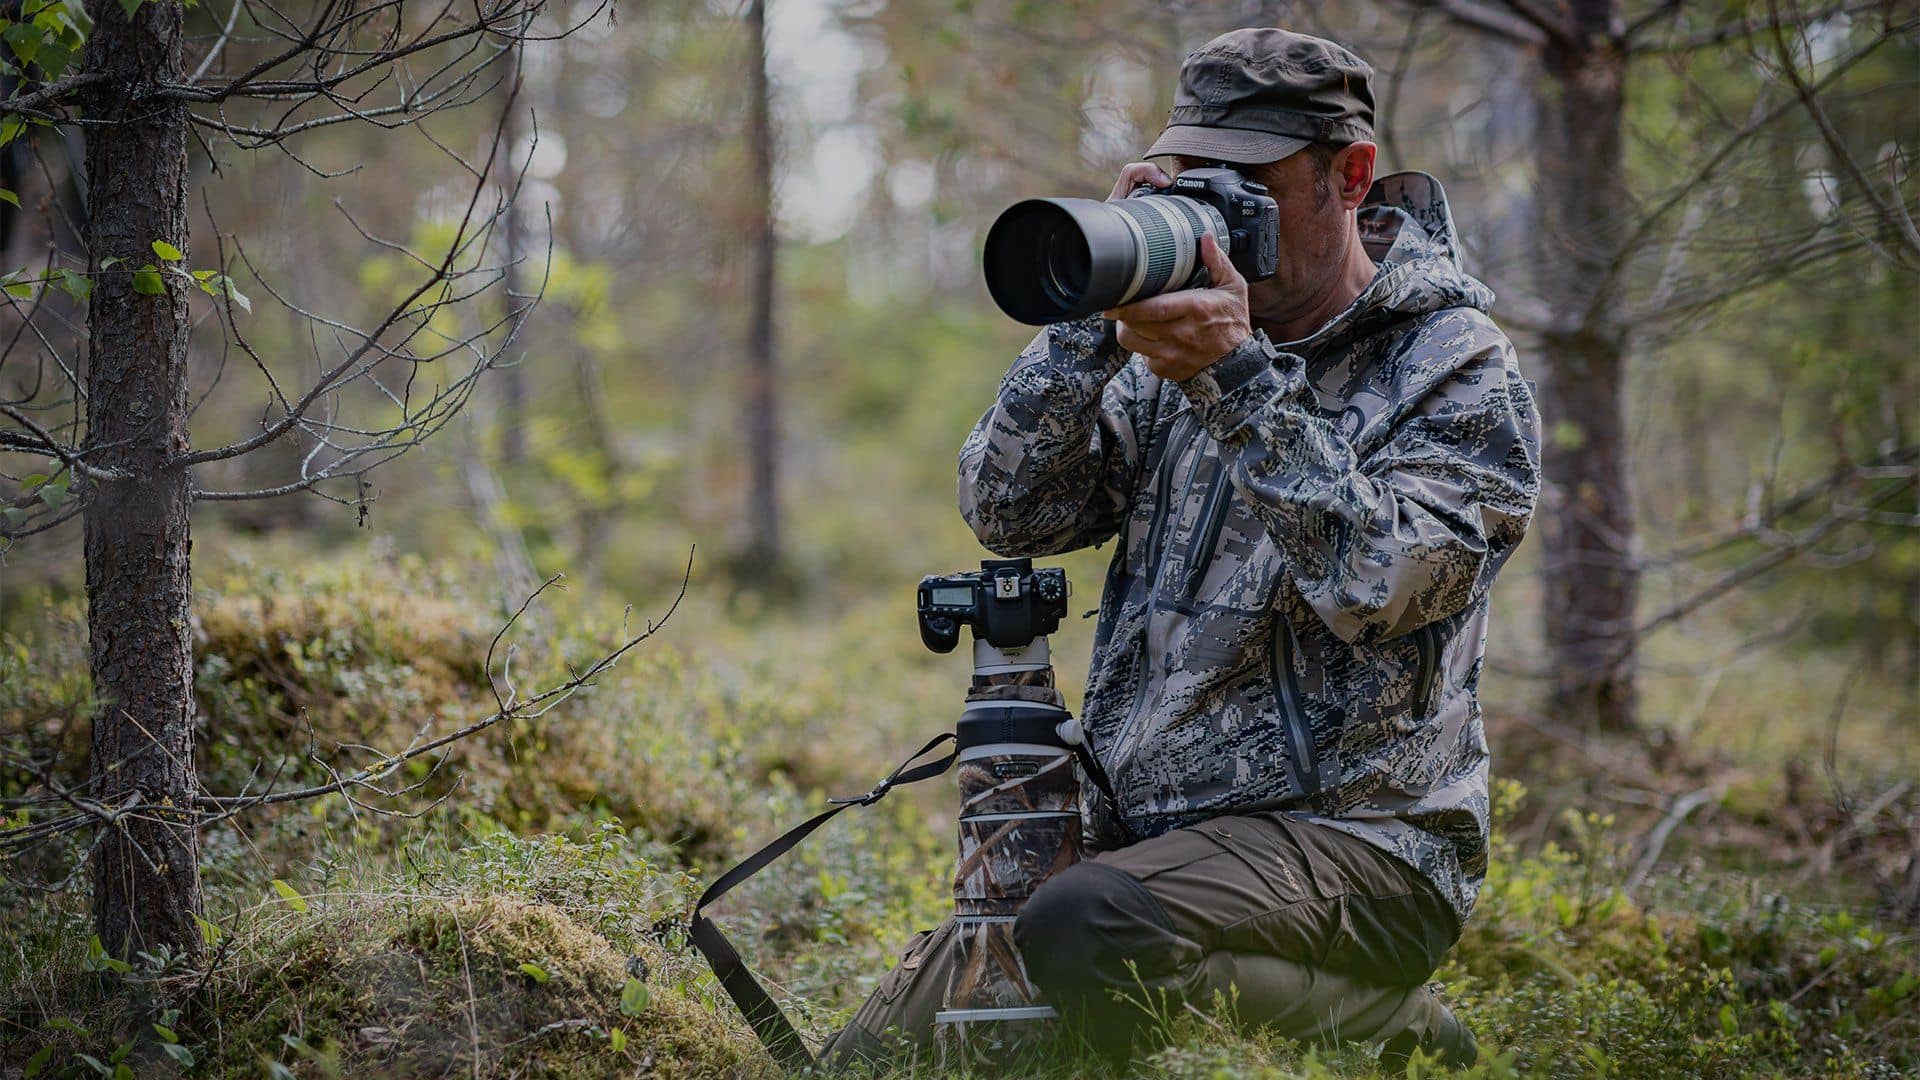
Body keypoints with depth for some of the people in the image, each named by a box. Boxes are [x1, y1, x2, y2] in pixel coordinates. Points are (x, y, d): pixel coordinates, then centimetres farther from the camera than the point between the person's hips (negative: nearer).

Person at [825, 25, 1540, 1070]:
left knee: (1084, 938, -34)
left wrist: (1239, 383, -25)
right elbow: (1006, 511, 2)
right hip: (1136, 833, 7)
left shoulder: (1456, 366, -5)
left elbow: (1381, 584, -21)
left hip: (1352, 839, -6)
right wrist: (1096, 321, -10)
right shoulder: (1181, 346, 11)